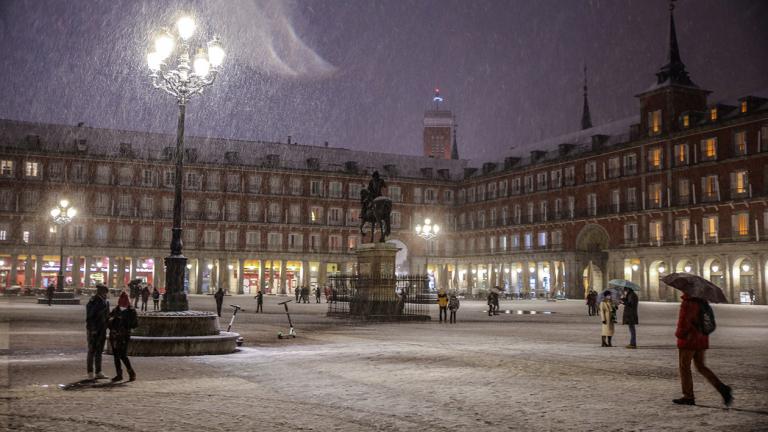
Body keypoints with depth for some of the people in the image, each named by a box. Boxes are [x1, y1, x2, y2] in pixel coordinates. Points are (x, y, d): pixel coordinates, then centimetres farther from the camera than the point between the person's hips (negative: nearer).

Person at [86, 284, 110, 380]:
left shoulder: (106, 302, 10)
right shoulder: (92, 302, -11)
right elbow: (89, 317, -14)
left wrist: (105, 329, 12)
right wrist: (92, 330, -18)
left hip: (102, 330, 7)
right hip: (93, 331, -7)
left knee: (99, 351, 11)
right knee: (92, 351, 0)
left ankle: (98, 372, 16)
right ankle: (90, 373, 5)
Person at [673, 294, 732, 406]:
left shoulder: (688, 303, -19)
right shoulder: (701, 301, 8)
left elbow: (684, 322, -22)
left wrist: (679, 334, -6)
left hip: (689, 339, -8)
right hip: (701, 339, 8)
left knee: (684, 367, 4)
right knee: (701, 367, 13)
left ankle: (688, 397, 9)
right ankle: (722, 389, 0)